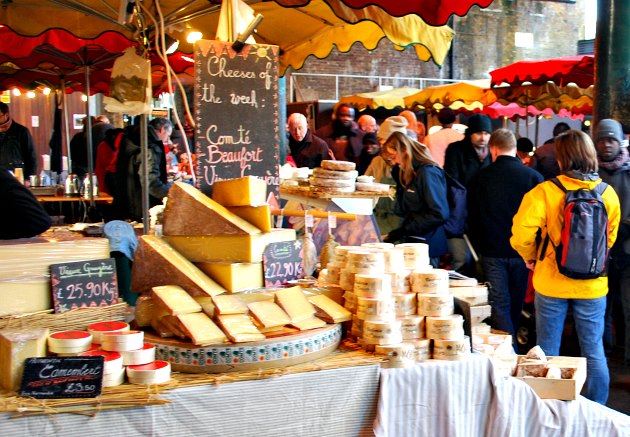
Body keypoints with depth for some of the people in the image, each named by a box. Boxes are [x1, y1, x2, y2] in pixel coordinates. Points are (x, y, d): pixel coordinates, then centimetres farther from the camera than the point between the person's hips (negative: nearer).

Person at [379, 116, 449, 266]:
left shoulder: (427, 172, -15)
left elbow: (439, 214, -20)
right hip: (412, 242, 8)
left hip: (426, 247, -8)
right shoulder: (407, 172, 12)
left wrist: (402, 231, -17)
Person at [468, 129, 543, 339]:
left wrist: (479, 247, 14)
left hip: (492, 251, -1)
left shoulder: (481, 177, -5)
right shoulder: (533, 176, -6)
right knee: (516, 304, 16)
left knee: (499, 304, 2)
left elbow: (472, 217, 2)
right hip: (522, 251, 2)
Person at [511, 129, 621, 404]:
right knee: (594, 352, 12)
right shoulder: (608, 193, -2)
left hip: (551, 282, -2)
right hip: (593, 285, 2)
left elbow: (521, 234, -19)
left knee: (548, 352, 11)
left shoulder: (545, 191, -14)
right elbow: (610, 237, 10)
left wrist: (530, 256, 0)